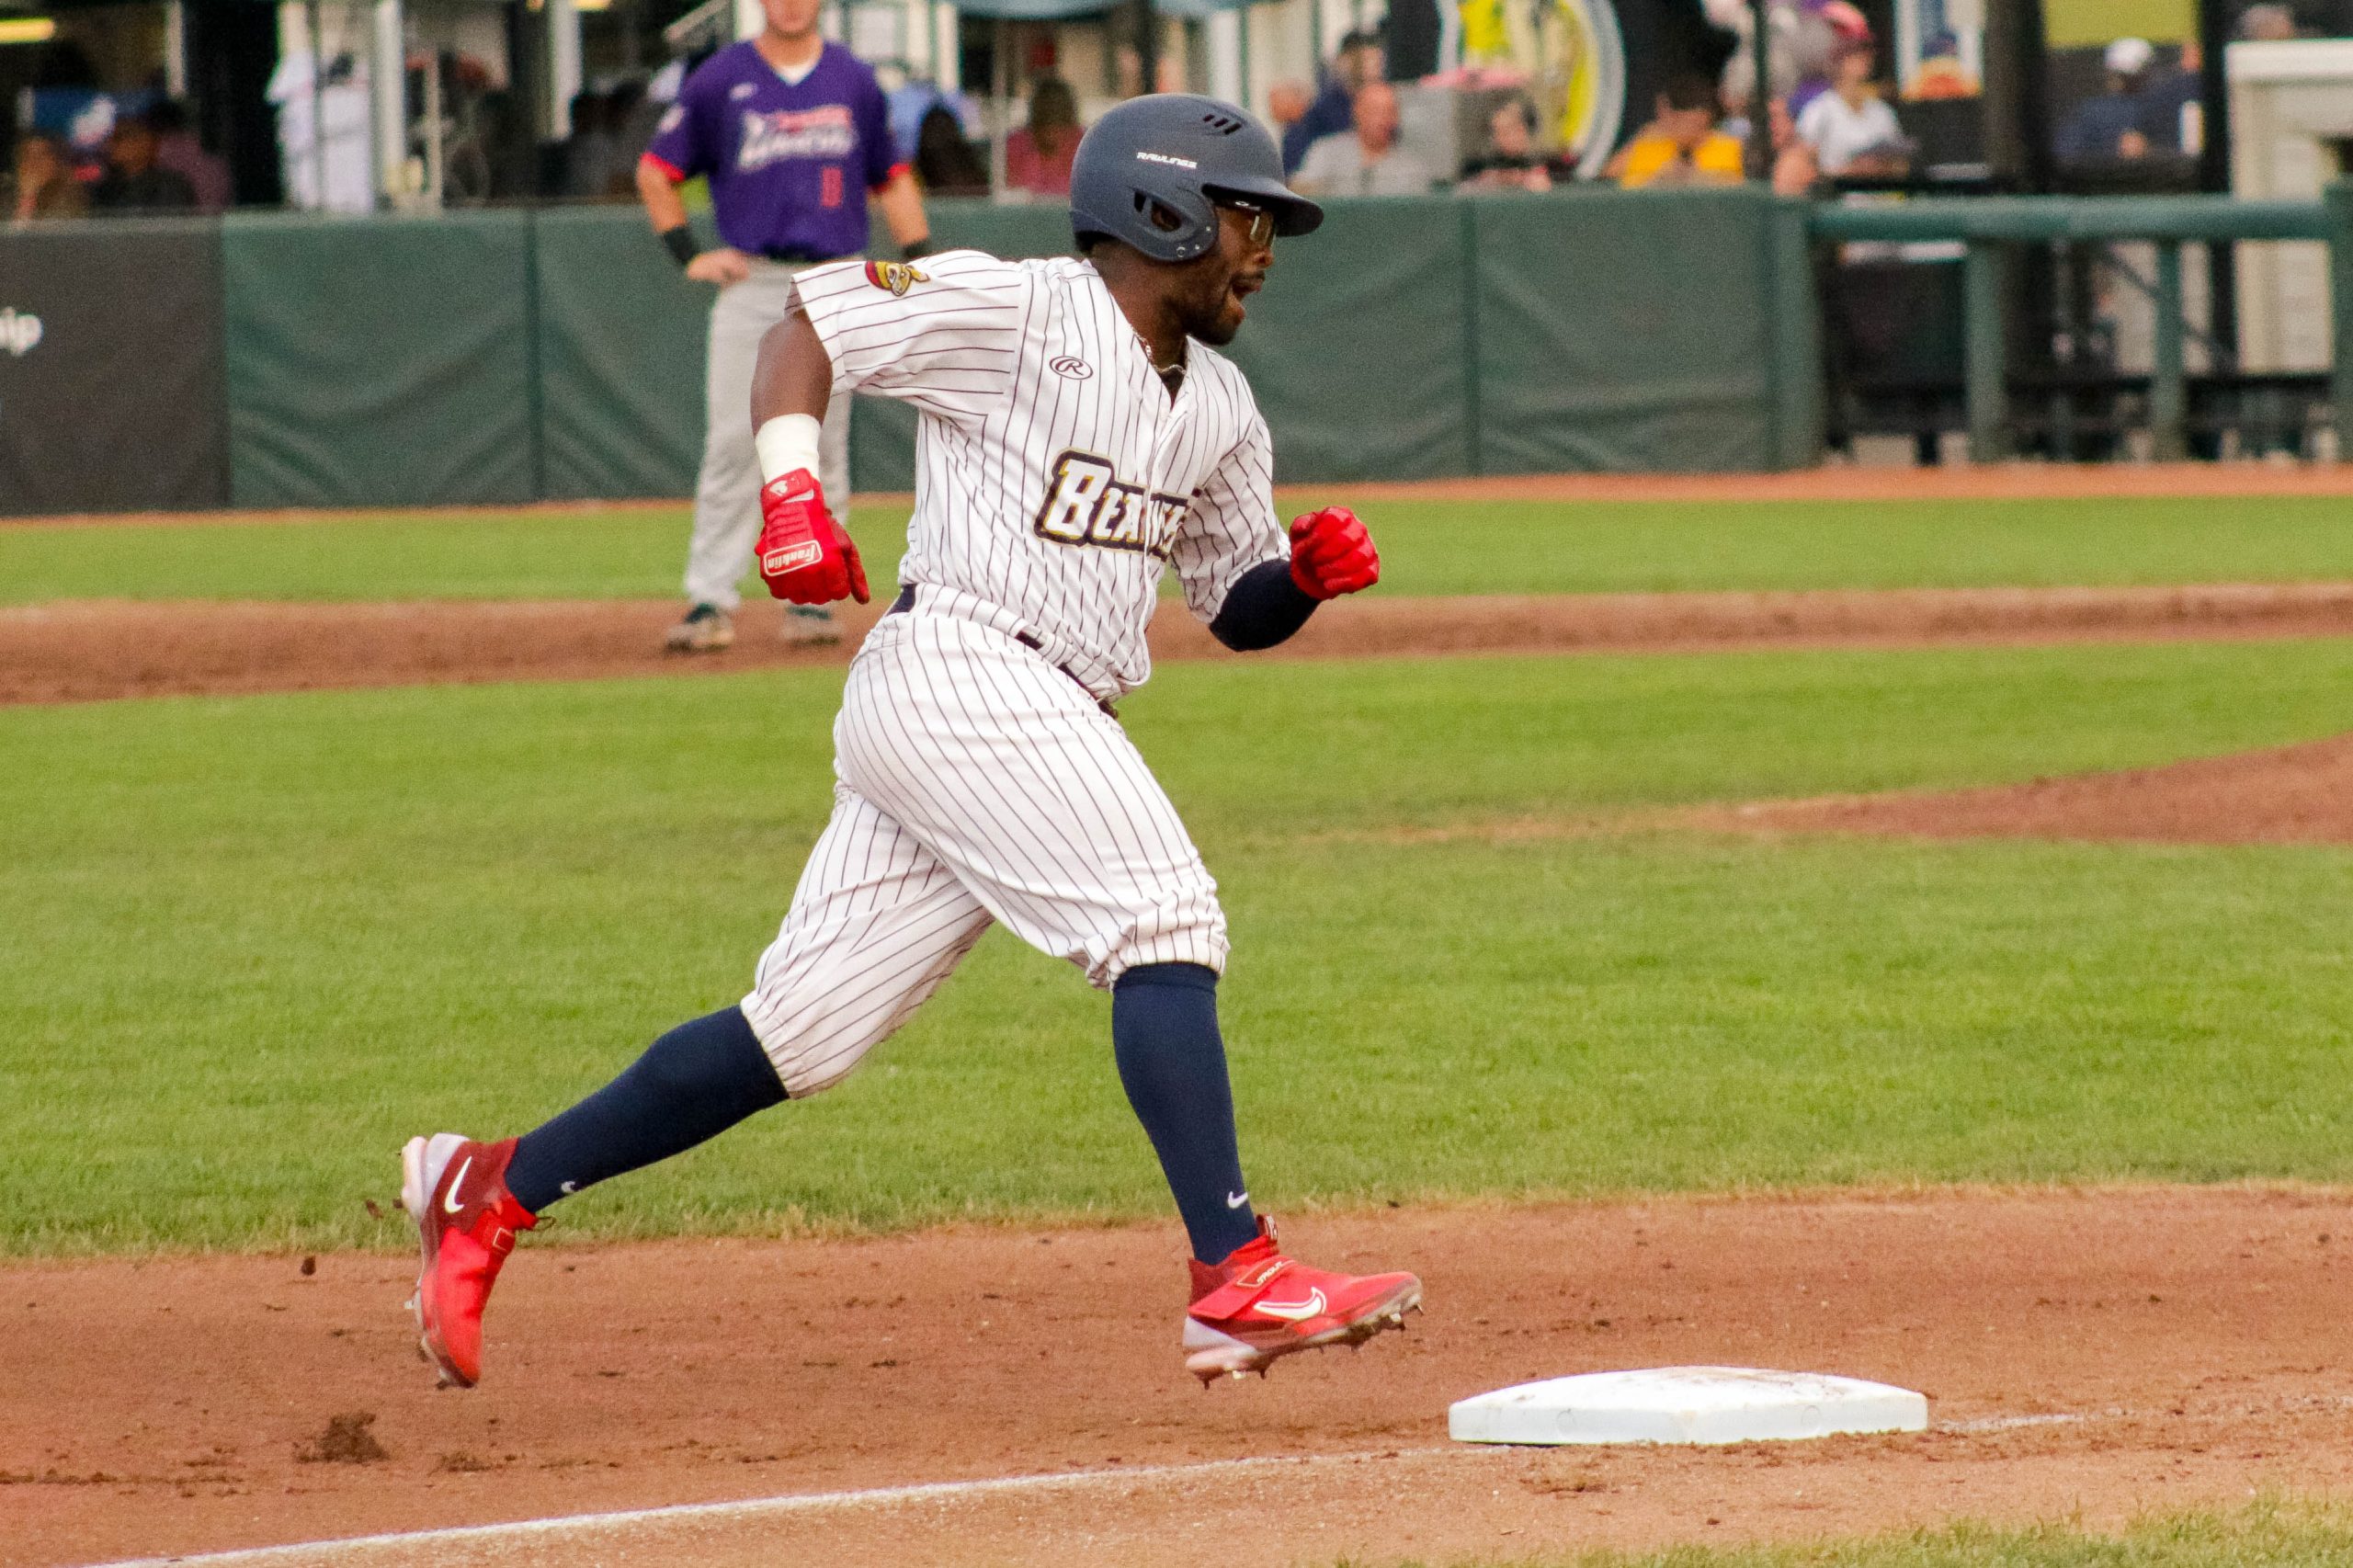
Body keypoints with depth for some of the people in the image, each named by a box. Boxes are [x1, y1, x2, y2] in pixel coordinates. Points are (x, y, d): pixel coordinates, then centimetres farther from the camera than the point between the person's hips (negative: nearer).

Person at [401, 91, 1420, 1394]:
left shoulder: (1217, 407, 20)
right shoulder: (1015, 311, -5)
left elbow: (1239, 609, 25)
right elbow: (807, 323, -1)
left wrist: (1306, 575, 3)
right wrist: (791, 494, -16)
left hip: (1051, 722, 9)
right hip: (959, 668, -9)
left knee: (801, 1029, 6)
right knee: (1164, 924, -19)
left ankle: (491, 1190, 12)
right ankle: (1235, 1283, -25)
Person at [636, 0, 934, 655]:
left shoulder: (854, 81, 10)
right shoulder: (720, 80, 3)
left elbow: (891, 179, 16)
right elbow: (656, 172, 10)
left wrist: (922, 262, 4)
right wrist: (690, 256, 0)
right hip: (751, 280, -2)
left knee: (822, 446, 2)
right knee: (733, 442, -7)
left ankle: (813, 599, 8)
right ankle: (710, 599, -6)